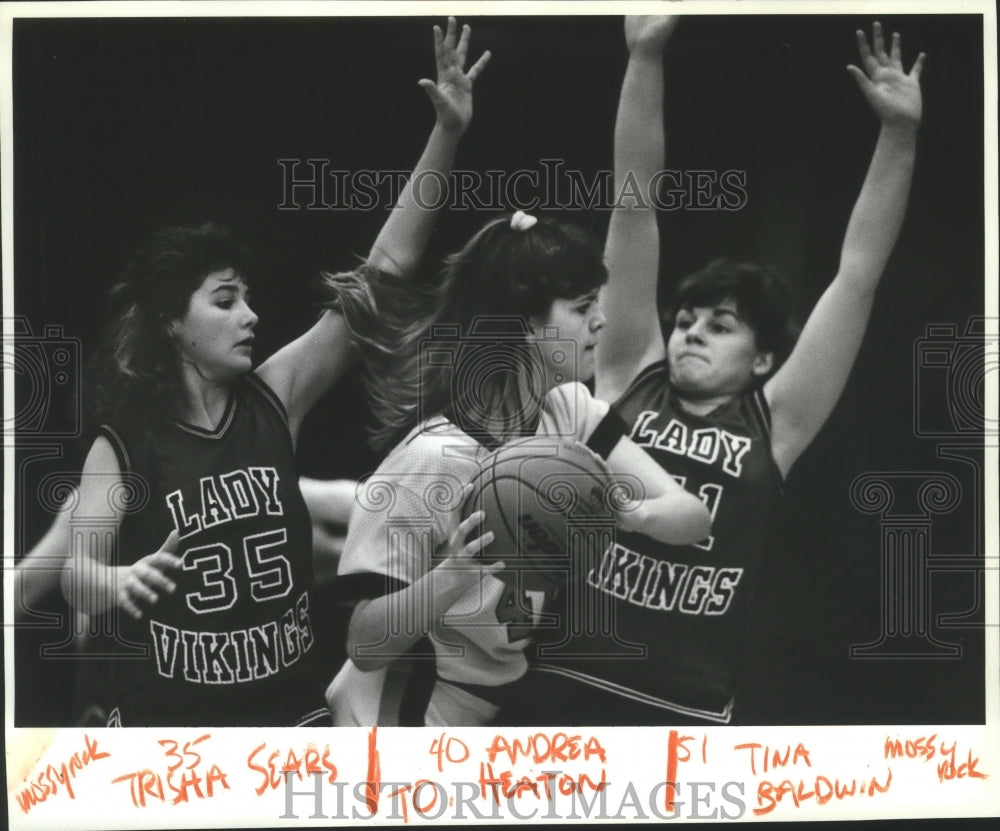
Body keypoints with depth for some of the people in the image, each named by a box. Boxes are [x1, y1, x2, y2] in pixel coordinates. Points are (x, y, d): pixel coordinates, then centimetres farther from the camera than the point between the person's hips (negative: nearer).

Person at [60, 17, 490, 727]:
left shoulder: (275, 397, -2)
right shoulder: (122, 447, -7)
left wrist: (447, 134, -11)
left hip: (291, 701, 3)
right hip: (168, 711, -2)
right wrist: (121, 580, -39)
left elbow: (385, 271, -6)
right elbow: (77, 571, -13)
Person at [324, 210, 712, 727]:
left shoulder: (567, 411, -7)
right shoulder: (432, 458, -25)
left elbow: (693, 516, -12)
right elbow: (365, 645, -23)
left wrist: (629, 512, -32)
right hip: (408, 717, -6)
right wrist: (450, 580, -40)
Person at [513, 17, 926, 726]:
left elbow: (858, 272, 2)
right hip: (568, 694, 1)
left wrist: (900, 133, -2)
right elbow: (636, 210, 3)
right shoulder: (629, 383, 7)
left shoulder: (773, 425, 5)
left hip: (689, 719, -1)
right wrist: (646, 59, 2)